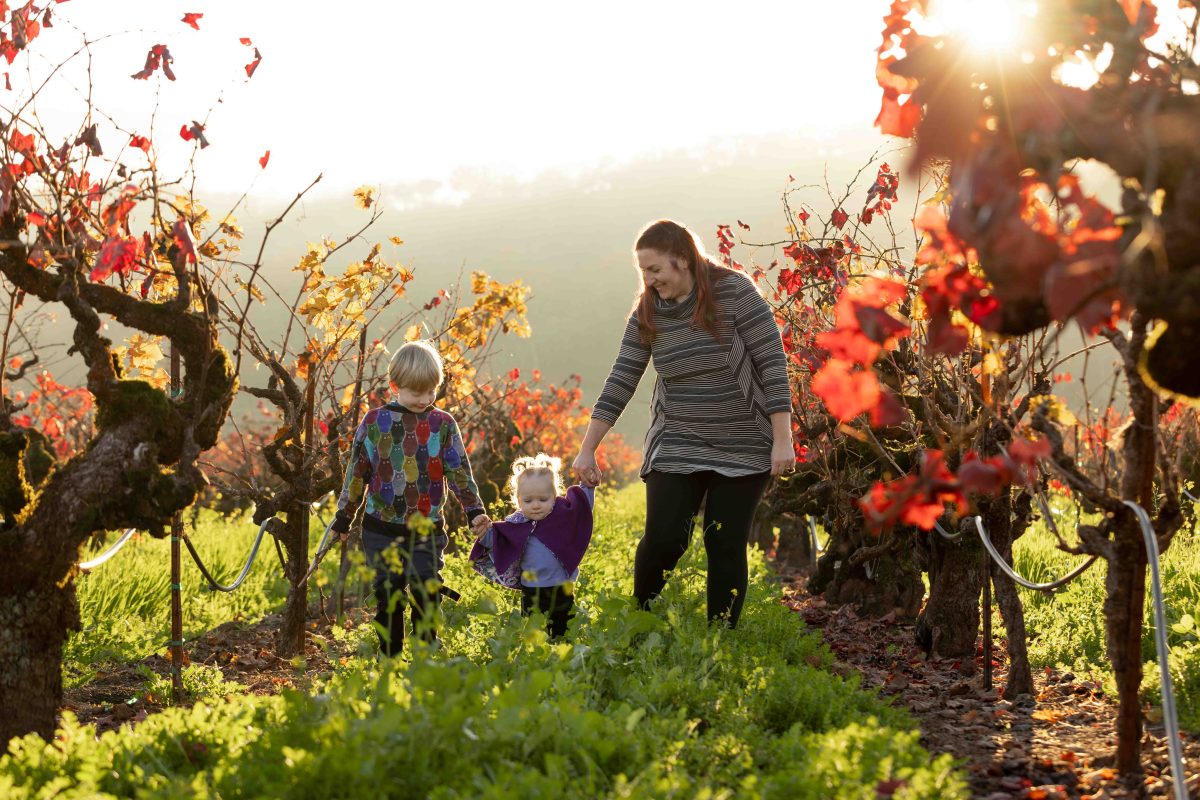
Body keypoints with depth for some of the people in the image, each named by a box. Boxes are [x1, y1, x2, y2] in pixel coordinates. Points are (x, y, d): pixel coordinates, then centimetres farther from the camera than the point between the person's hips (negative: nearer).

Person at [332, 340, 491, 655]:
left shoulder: (443, 424, 1)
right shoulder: (375, 422, 1)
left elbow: (459, 471, 2)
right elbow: (357, 471, 7)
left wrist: (474, 510, -9)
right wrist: (343, 516, 9)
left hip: (427, 529, 0)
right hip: (382, 529, 1)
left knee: (426, 592, -8)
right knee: (389, 597, 6)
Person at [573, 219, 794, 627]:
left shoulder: (734, 292, -12)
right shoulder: (646, 314, 0)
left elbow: (773, 362, -12)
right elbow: (620, 383, 0)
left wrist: (782, 439, -16)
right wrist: (587, 450, -2)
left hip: (743, 447, -2)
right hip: (677, 444, 3)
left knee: (725, 545, 0)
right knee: (664, 538, -10)